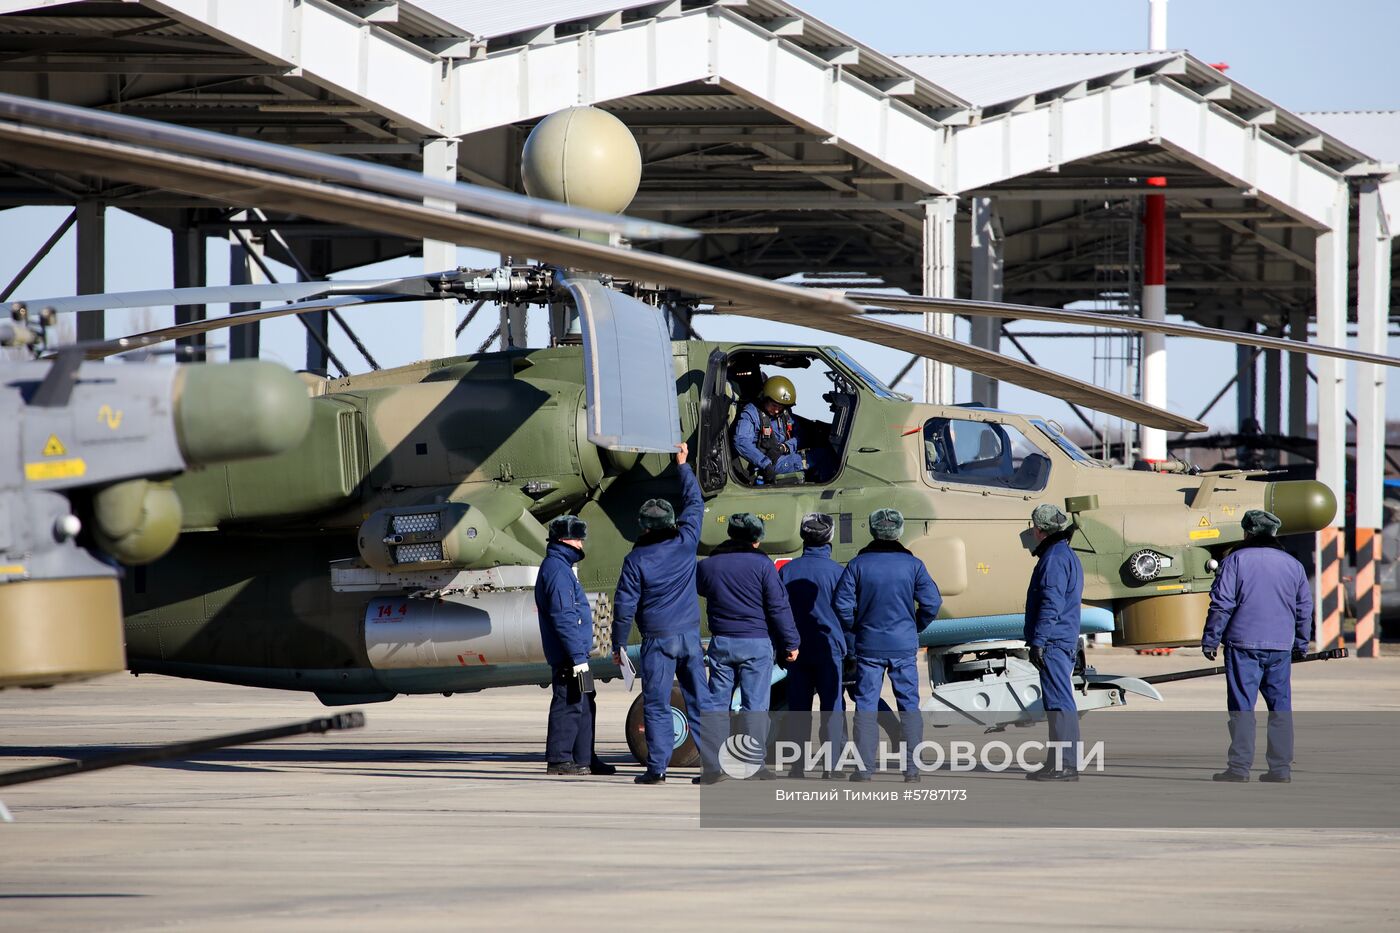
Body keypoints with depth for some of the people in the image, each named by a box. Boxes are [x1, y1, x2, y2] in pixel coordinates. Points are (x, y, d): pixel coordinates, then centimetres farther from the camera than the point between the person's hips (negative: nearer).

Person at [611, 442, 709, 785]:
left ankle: (657, 767, -4)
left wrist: (619, 644, 4)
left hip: (658, 640, -4)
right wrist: (683, 465, 26)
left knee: (656, 705, 0)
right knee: (699, 701, 6)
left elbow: (625, 605, -7)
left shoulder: (636, 560, -9)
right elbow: (695, 504, 15)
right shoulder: (685, 543, -1)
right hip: (690, 635, 4)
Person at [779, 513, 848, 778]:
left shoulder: (786, 571, 4)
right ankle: (830, 765, -6)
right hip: (830, 647, -3)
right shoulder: (836, 571, -4)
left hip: (797, 649, 3)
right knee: (832, 708, 1)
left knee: (798, 709, 7)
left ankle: (797, 766, 5)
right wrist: (851, 649, 8)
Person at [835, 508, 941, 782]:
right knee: (909, 706, 6)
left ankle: (864, 768, -1)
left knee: (866, 707, 3)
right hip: (904, 646, 0)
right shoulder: (912, 565, -2)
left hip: (869, 646, 0)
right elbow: (932, 603, -4)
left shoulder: (858, 565, -3)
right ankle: (912, 767, 3)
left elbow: (842, 605, -5)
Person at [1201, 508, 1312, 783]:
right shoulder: (1293, 565, 11)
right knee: (1281, 707, 8)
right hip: (1281, 647, 4)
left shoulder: (1236, 561, -3)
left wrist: (1210, 641, 0)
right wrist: (1301, 646, 27)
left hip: (1243, 645, -4)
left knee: (1242, 707, -2)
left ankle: (1239, 768, -5)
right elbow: (1304, 609, 17)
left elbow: (1221, 605, -6)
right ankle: (1281, 768, 7)